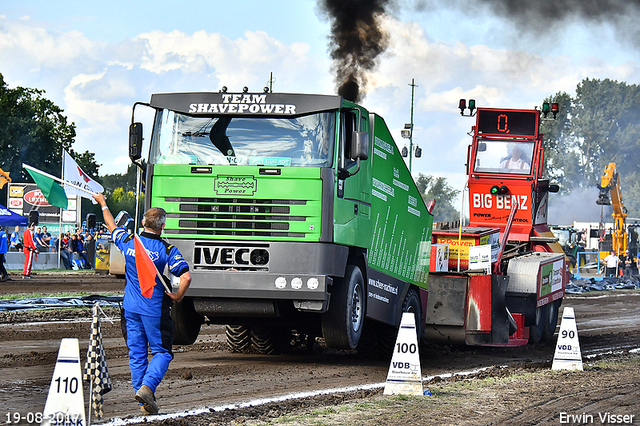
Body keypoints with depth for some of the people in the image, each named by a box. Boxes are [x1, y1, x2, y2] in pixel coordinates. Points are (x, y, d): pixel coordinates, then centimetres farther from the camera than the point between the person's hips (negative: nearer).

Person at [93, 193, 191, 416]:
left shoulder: (128, 242, -1)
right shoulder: (166, 250, -12)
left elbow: (111, 226, 20)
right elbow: (186, 277, -22)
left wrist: (102, 203, 36)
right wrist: (177, 297, -5)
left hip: (131, 308, 4)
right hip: (155, 309, -4)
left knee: (136, 354, 9)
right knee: (161, 352, 5)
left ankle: (144, 403, 10)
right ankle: (147, 386, -19)